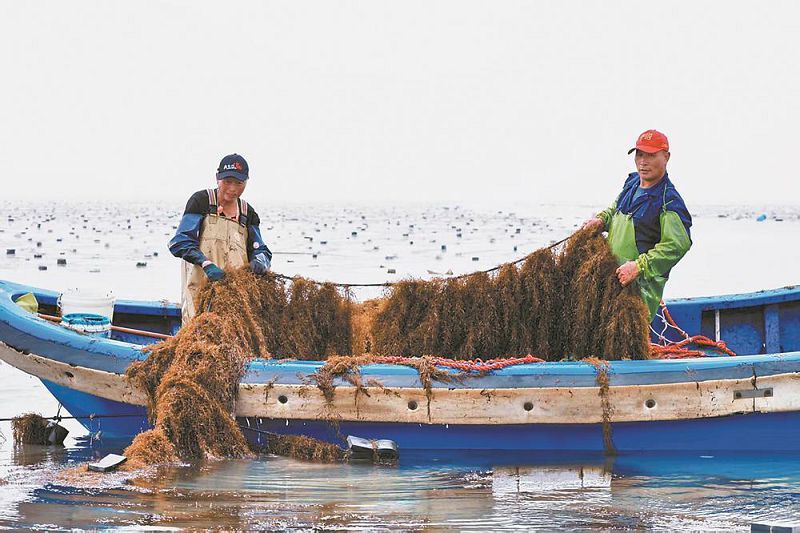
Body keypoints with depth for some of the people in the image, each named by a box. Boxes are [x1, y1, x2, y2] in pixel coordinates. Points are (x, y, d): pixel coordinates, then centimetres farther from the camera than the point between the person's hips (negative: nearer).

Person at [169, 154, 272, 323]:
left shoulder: (247, 213, 18)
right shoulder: (201, 201, 3)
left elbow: (261, 250, 16)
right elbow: (179, 242, -5)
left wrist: (259, 261, -10)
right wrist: (207, 264, -20)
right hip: (201, 289, -4)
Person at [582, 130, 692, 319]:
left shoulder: (669, 202, -14)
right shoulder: (632, 183, 12)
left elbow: (677, 245, -24)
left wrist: (639, 266, -29)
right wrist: (602, 219, 9)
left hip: (642, 284, -8)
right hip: (613, 276, 8)